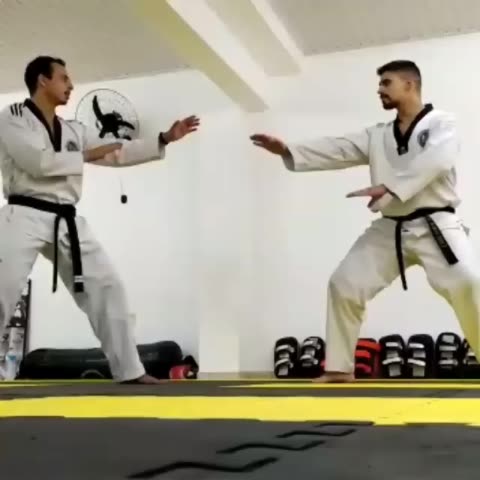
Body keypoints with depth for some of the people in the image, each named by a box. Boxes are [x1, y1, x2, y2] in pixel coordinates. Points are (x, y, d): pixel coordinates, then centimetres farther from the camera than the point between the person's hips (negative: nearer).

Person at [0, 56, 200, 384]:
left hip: (67, 222, 6)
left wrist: (165, 139, 12)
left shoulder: (74, 131, 19)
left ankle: (129, 369, 11)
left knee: (107, 287, 2)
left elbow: (120, 154, 18)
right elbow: (39, 161, -16)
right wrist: (88, 156, -5)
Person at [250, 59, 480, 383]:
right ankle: (340, 368, 10)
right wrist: (288, 150, -9)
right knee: (345, 283, -1)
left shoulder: (442, 123, -1)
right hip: (390, 230, 5)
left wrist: (387, 186, -30)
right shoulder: (377, 136, 14)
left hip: (434, 226, -5)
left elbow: (435, 160, -21)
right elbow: (336, 150, 4)